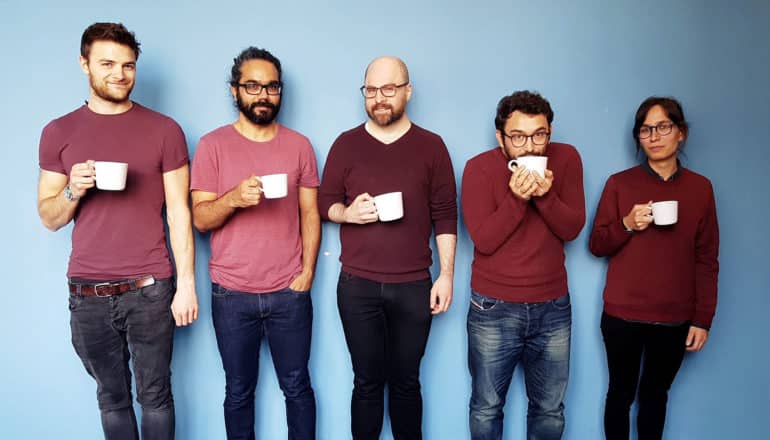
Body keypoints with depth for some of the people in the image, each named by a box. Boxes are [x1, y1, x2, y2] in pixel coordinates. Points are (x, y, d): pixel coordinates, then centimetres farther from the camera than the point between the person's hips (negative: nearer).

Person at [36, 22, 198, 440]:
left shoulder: (164, 130, 0)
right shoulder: (58, 132, 5)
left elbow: (178, 212, -2)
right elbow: (48, 218, 9)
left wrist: (186, 283, -6)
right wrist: (73, 191, -13)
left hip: (150, 290, -2)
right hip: (88, 295, 2)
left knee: (155, 396, 9)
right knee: (112, 397, 15)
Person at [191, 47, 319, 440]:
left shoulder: (299, 145, 3)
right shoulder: (212, 145, -1)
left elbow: (310, 213, 5)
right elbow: (200, 218, -5)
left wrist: (307, 271, -4)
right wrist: (234, 198, -25)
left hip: (290, 293, 1)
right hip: (231, 295, 0)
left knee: (297, 386, 13)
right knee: (239, 392, 14)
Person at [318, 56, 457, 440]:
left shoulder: (431, 146, 1)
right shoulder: (346, 144, 3)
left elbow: (445, 215, 1)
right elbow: (323, 203, 6)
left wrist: (446, 274, -3)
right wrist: (348, 213, -16)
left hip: (413, 286, 0)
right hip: (357, 286, 1)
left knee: (406, 382, 13)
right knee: (367, 382, 12)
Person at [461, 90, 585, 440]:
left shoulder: (566, 159, -3)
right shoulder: (479, 168, -10)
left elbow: (572, 228, -7)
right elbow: (483, 240, -16)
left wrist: (546, 195, -23)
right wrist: (516, 198, -28)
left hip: (553, 307, 2)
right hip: (494, 309, -2)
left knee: (550, 411, 16)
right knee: (486, 409, 13)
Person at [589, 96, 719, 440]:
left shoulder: (700, 188, 1)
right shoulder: (619, 183, -3)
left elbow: (707, 259, 3)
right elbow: (596, 245, -1)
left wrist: (703, 319, 0)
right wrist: (627, 224, -19)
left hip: (675, 318, 1)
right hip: (623, 315, -1)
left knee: (656, 393, 15)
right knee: (621, 392, 11)